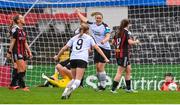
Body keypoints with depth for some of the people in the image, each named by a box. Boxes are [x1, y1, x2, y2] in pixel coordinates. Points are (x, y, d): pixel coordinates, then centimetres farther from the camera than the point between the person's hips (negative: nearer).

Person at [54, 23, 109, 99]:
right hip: (82, 59, -3)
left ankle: (65, 91, 1)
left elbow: (64, 48, 24)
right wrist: (105, 58, 13)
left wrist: (57, 56, 36)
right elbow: (97, 48, 12)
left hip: (73, 59, 3)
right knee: (77, 80, -11)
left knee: (74, 79, 18)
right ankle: (71, 88, -42)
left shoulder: (74, 38, 24)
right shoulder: (89, 38, 18)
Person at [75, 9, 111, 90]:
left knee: (101, 67, -12)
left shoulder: (105, 26, -11)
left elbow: (108, 36, -21)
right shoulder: (92, 25, 6)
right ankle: (101, 84, 14)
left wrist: (104, 40, -42)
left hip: (105, 48, -6)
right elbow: (84, 19, 22)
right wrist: (78, 13, 33)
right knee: (97, 67, 5)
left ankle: (103, 85, -5)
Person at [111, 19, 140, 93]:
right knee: (119, 72, -6)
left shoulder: (118, 32, 9)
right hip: (124, 54, -8)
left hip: (118, 53, 8)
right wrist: (136, 42, -6)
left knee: (128, 69, 18)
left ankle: (128, 88, 21)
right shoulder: (127, 32, -12)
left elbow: (113, 42, 16)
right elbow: (130, 42, -24)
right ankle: (113, 89, -8)